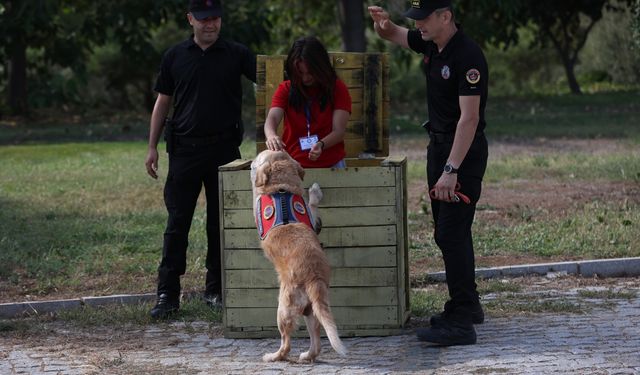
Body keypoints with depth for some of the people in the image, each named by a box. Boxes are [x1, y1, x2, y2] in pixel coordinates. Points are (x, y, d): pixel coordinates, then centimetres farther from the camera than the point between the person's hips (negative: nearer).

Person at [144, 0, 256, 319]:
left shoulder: (236, 54, 3)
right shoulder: (175, 57, 7)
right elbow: (162, 102, 11)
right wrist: (152, 148, 6)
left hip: (224, 149, 0)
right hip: (185, 149, 0)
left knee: (221, 222, 6)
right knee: (177, 223, -3)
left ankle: (216, 289, 16)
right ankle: (168, 293, -1)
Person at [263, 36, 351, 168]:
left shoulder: (337, 88, 3)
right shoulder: (286, 89, 7)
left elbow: (339, 131, -5)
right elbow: (272, 118, -8)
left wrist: (321, 145, -27)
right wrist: (271, 136, -32)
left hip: (331, 166, -1)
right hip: (293, 166, 1)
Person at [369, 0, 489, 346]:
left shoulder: (467, 56, -23)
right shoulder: (430, 44, 4)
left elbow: (469, 117, -27)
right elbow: (393, 35, 20)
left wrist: (451, 170, -31)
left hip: (464, 150, -10)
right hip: (438, 144, 10)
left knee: (450, 234, -14)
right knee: (450, 230, 16)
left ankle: (461, 323, -15)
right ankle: (468, 305, 28)